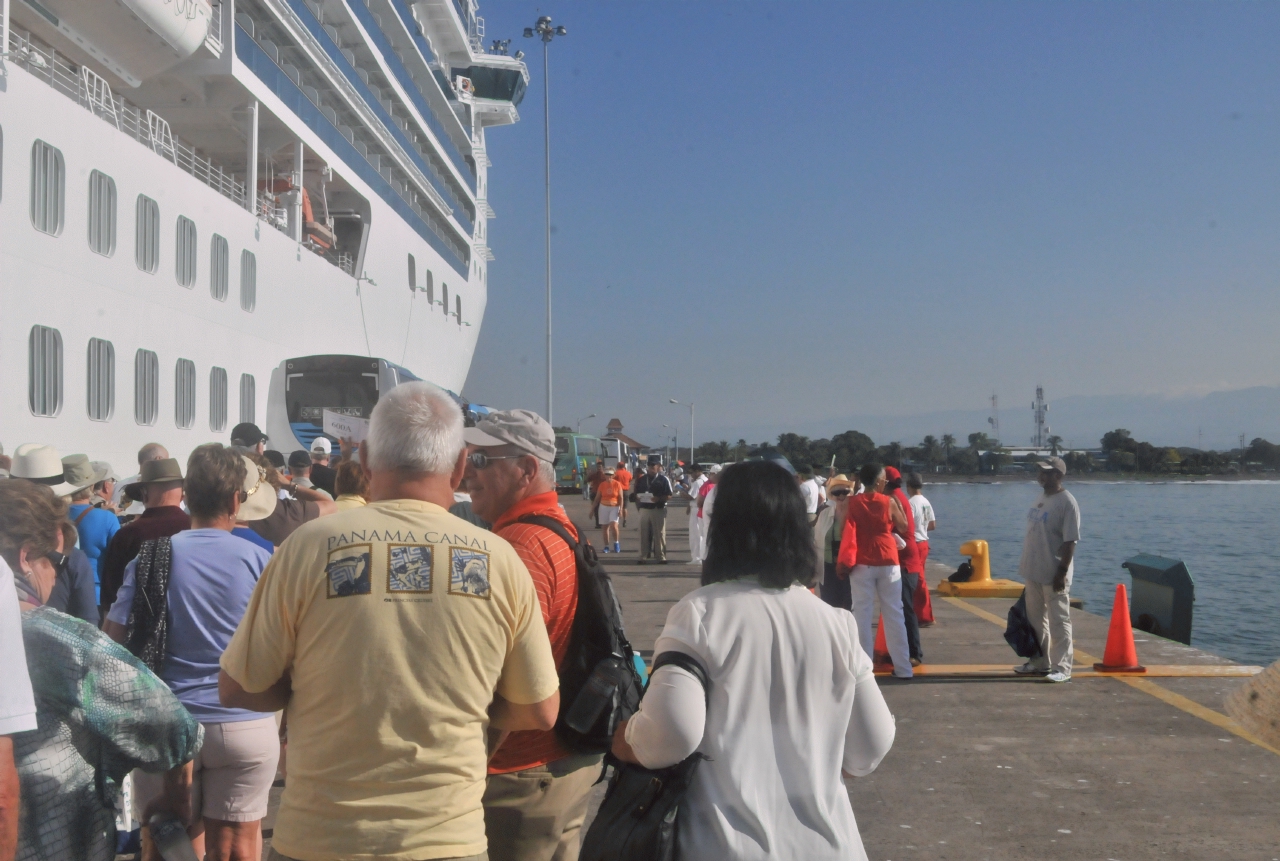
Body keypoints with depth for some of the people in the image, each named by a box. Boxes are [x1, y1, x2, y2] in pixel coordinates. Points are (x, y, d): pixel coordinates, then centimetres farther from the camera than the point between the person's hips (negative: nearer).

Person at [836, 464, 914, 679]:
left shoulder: (852, 503, -5)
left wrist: (844, 563, 1)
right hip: (888, 562, 1)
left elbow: (847, 533, -6)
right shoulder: (889, 502, -4)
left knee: (863, 615, 4)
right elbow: (903, 527, 8)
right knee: (894, 614, 8)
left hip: (861, 564, -1)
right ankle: (903, 667, 12)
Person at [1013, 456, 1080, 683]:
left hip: (1053, 573, -9)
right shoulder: (1041, 498, 13)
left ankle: (1062, 668, 5)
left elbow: (1070, 541, -17)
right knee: (1036, 619, 17)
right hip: (1034, 571, 9)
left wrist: (1062, 572, -21)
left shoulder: (1067, 503, -14)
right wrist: (1026, 565, 18)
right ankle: (1040, 662, 28)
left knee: (1058, 620, -1)